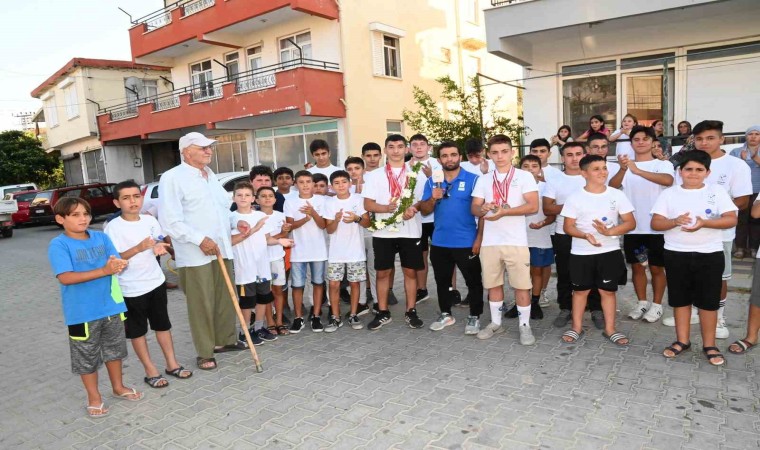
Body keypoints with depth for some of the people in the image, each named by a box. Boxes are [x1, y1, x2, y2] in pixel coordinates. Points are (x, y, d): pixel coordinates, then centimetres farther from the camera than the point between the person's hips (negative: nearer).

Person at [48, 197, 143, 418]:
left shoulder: (101, 238, 1)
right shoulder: (58, 245, -13)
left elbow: (120, 263, 1)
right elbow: (65, 277, -24)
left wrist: (118, 265, -25)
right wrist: (103, 271, -30)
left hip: (111, 306, 5)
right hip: (82, 312, -4)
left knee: (114, 348, 20)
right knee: (87, 356, 11)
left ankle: (118, 387, 39)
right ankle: (94, 397, 29)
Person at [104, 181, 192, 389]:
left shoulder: (150, 220, 0)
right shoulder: (112, 227, -15)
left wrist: (159, 246, -9)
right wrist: (138, 248, -31)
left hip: (156, 282, 5)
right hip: (131, 289, -5)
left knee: (163, 325, 16)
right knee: (137, 331, 9)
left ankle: (172, 364, 29)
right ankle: (151, 371, 22)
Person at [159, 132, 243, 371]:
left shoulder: (211, 175, 16)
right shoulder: (172, 178, -9)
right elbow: (170, 221, -16)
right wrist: (200, 239, -19)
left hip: (221, 248, 7)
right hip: (195, 253, -7)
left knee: (225, 298, 13)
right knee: (201, 304, 0)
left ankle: (225, 340, 30)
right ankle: (204, 353, 13)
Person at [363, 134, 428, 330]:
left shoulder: (417, 173, 7)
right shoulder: (375, 175, 6)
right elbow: (367, 204, 1)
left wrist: (414, 208, -17)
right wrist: (386, 208, -18)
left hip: (410, 231, 0)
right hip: (383, 231, 0)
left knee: (410, 271, 5)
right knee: (382, 272, 5)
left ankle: (411, 311, 18)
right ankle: (383, 313, 17)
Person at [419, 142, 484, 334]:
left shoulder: (473, 179, -6)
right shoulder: (432, 182, 6)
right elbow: (424, 210, 5)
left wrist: (479, 238, -12)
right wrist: (433, 199, -15)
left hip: (467, 243, -4)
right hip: (439, 243, 4)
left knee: (473, 281, 6)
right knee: (442, 281, 15)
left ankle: (474, 317, 22)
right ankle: (445, 314, 31)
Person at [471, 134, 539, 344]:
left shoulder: (524, 176, -1)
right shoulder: (484, 179, 10)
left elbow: (533, 206, -10)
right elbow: (474, 208, 8)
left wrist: (503, 211, -19)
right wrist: (483, 208, -16)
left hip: (516, 241, -3)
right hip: (490, 242, 4)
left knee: (521, 285, 1)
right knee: (493, 284, 12)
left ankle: (524, 325, 15)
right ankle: (496, 322, 25)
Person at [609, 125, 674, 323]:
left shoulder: (663, 164, -3)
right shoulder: (626, 166, 5)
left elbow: (668, 180, -26)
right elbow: (612, 186, -14)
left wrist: (638, 171, -40)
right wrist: (623, 170, -35)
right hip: (632, 227, 3)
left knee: (657, 268, 8)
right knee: (637, 267, 13)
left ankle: (656, 305, 22)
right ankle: (642, 303, 27)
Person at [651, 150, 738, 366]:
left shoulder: (717, 191, 2)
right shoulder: (669, 193, 2)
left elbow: (731, 219, -6)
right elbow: (655, 223, -3)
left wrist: (704, 223, -22)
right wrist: (675, 221, -22)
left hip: (710, 255, -1)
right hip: (676, 255, 1)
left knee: (708, 301, 5)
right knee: (680, 300, 10)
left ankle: (709, 345, 18)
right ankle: (682, 340, 23)